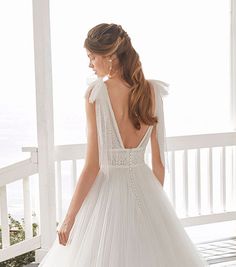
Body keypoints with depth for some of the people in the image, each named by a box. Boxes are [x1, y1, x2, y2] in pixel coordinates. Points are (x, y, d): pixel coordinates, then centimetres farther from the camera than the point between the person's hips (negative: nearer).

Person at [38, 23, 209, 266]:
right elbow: (159, 160, 5)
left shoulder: (96, 93, -14)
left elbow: (92, 166, -14)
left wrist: (69, 218, -7)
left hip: (108, 189, -4)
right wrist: (156, 199, 19)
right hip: (144, 187, 5)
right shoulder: (152, 92, -1)